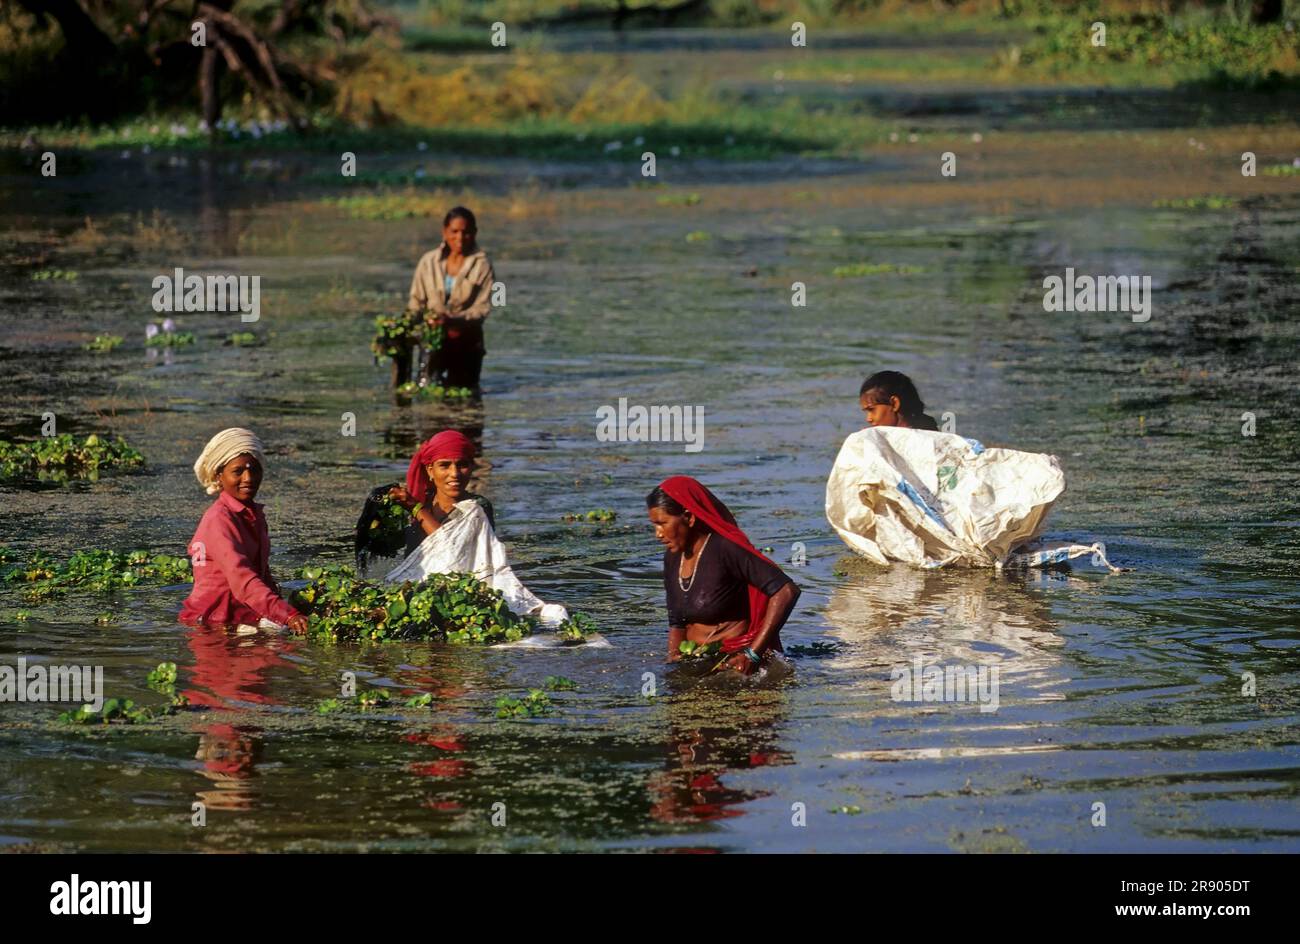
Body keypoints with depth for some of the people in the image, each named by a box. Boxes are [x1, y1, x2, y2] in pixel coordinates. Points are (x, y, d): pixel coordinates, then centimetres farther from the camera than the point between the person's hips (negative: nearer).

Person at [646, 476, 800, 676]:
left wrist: (753, 654, -19)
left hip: (736, 662, -8)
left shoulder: (725, 549, -13)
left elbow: (786, 591, -20)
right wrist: (673, 657, -1)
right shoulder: (672, 557, 11)